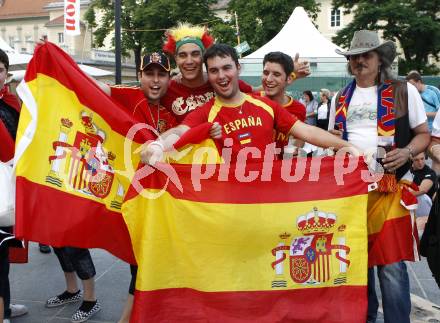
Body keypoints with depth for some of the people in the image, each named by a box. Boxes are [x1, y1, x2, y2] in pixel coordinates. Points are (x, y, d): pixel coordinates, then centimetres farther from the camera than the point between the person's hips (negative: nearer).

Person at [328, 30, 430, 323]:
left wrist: (406, 152, -14)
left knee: (391, 263, -7)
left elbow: (423, 134, 5)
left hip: (388, 185, -4)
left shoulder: (403, 91, 3)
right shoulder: (341, 98, 14)